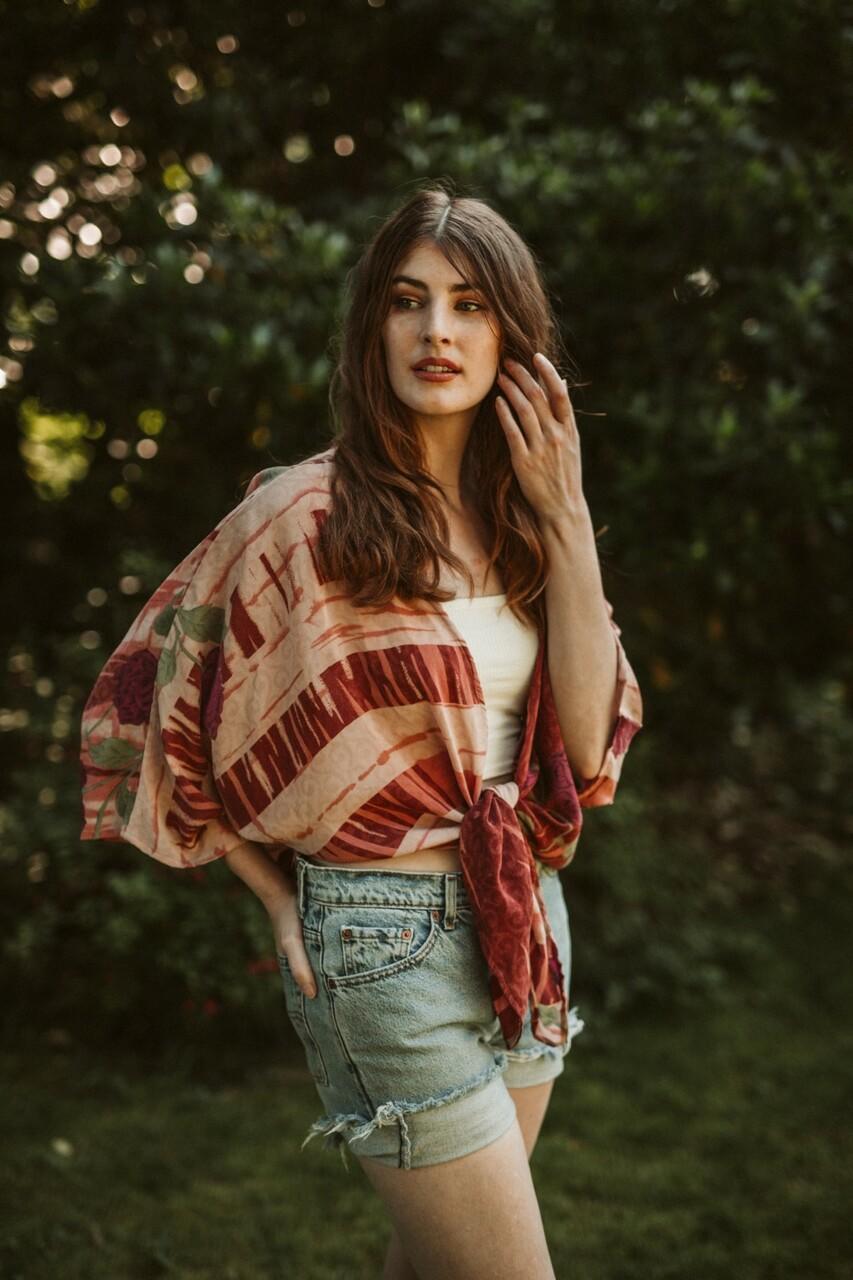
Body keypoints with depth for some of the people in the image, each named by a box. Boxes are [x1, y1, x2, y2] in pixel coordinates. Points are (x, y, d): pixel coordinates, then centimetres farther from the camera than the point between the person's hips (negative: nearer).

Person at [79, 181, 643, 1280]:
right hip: (385, 937, -6)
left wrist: (566, 519, -9)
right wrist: (282, 901, -5)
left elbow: (587, 743, -5)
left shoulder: (516, 520, 5)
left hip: (522, 917, 6)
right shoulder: (308, 514, -13)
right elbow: (152, 709, -5)